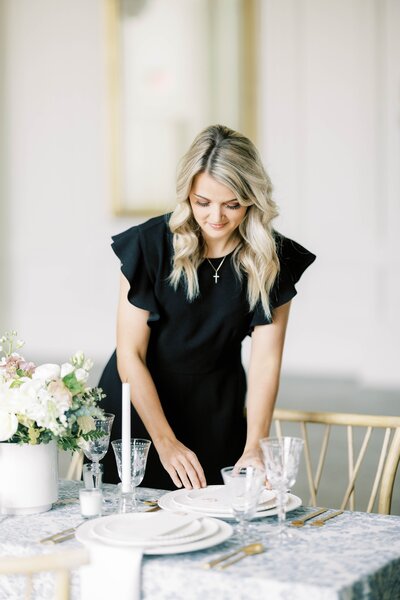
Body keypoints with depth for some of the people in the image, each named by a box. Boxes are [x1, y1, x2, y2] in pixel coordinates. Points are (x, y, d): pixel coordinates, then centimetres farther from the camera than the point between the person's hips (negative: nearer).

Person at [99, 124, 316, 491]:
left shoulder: (273, 258, -11)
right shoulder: (151, 243, -18)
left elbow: (265, 359, -12)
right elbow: (130, 354, -16)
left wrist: (254, 446, -24)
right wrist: (166, 442, -22)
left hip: (216, 410, 2)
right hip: (140, 398, -1)